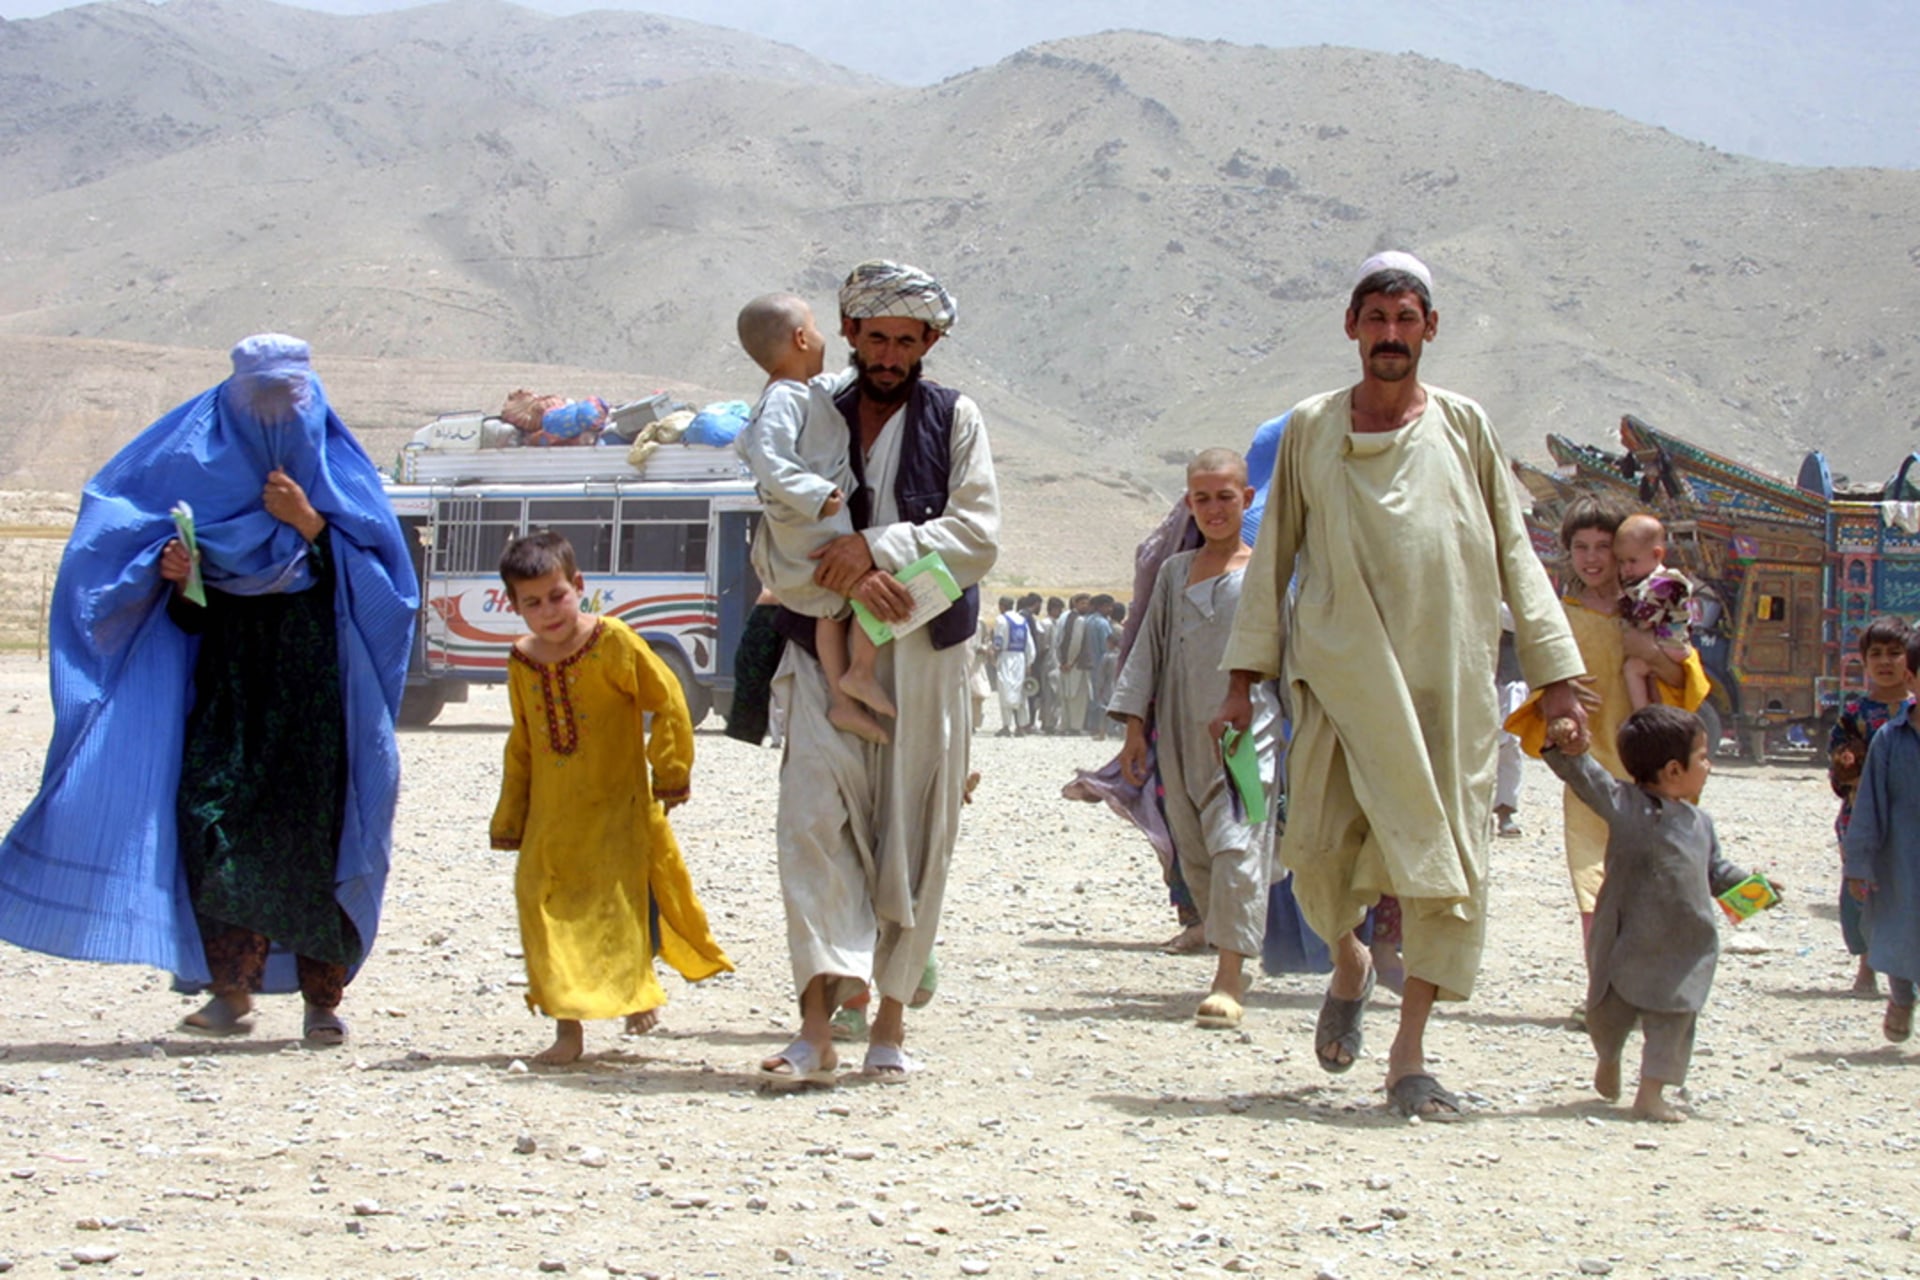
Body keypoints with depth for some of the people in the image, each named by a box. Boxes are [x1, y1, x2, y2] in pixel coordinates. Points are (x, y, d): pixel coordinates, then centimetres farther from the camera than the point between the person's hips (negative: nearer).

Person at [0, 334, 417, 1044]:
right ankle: (233, 988, -12)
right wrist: (174, 571, -13)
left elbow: (380, 579, -4)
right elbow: (189, 612, 10)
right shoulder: (203, 470, 8)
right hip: (228, 684, 1)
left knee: (315, 833, -4)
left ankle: (323, 994, 7)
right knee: (213, 816, -15)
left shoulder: (339, 473, 5)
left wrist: (310, 525, -14)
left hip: (315, 689, -1)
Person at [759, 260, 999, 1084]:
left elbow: (978, 537, -2)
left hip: (925, 654, 0)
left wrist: (878, 547, -13)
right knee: (813, 816, -14)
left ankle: (890, 1017, 8)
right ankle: (819, 1018, -20)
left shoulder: (954, 420, 9)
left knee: (915, 834, 0)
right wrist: (848, 577, -13)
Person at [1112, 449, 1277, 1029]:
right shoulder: (1174, 573, 14)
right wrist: (1135, 726, 8)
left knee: (1236, 845, -14)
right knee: (1194, 853, 6)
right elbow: (1149, 650, 14)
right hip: (1181, 734, 4)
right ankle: (1231, 968, 17)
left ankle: (1228, 980, -19)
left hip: (1248, 728, -4)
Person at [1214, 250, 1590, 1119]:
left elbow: (1514, 556, 10)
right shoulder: (1311, 428, 8)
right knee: (1323, 845, -8)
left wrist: (1554, 672, 5)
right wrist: (1244, 676, 5)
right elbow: (1273, 556, 11)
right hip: (1342, 677, 0)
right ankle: (1349, 965, 26)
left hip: (1448, 682, 0)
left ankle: (1409, 1059, 2)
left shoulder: (1463, 427, 8)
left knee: (1446, 864, -5)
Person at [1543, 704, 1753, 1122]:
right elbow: (1584, 776, -16)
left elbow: (1715, 869, 20)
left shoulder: (1698, 822, 9)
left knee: (1672, 1018, -1)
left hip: (1685, 946, 3)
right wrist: (1563, 749, -33)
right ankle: (1608, 1059, 39)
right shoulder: (1624, 805, -7)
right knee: (1609, 1012, 9)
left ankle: (1652, 1092, 5)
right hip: (1627, 940, -3)